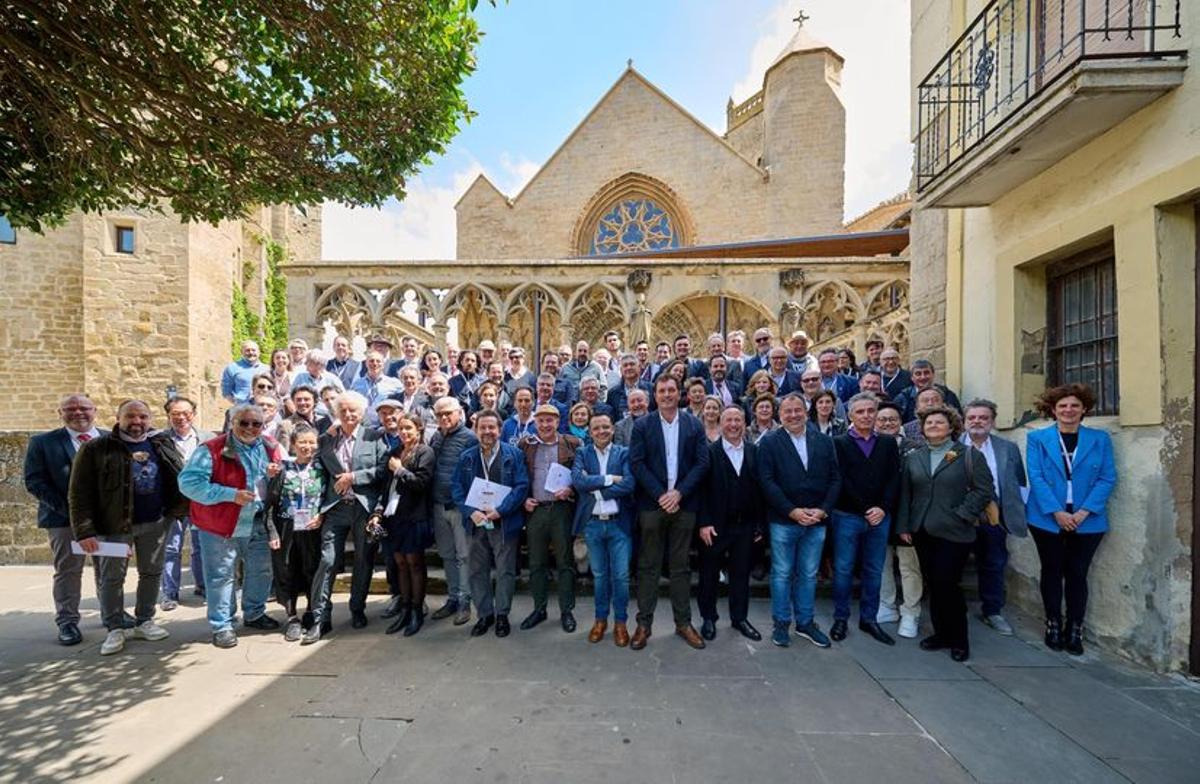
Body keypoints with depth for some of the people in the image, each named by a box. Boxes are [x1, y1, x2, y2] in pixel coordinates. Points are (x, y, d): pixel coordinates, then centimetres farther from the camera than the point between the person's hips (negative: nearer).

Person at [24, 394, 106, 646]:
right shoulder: (42, 442, 0)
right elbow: (34, 482, -4)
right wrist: (67, 509, -13)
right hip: (64, 519, -2)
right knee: (68, 572, 6)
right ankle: (67, 622, 19)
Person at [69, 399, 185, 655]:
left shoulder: (163, 443, 3)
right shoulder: (95, 448, -7)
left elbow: (180, 477, 9)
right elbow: (79, 493, -9)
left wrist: (182, 510, 0)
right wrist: (84, 531, -14)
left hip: (156, 523, 3)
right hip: (114, 525, -3)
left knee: (152, 573, 12)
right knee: (112, 577, 7)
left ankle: (144, 622, 28)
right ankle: (115, 630, 22)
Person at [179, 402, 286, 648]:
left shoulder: (271, 447, 2)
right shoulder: (212, 449, -13)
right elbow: (188, 482, -19)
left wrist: (276, 475, -8)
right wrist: (230, 494, -25)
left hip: (259, 524, 5)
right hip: (221, 525, -5)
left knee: (261, 571, 16)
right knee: (221, 576, 4)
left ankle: (254, 614, 36)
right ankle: (222, 625, 20)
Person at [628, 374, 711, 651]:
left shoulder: (694, 425, 5)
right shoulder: (642, 425, 1)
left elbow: (702, 462, -1)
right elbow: (636, 463, -5)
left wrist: (679, 492, -11)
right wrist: (660, 494, -13)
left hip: (683, 503, 1)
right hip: (652, 503, -1)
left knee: (680, 566, 12)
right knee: (648, 565, 7)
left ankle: (683, 622, 24)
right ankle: (644, 623, 18)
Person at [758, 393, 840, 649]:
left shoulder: (824, 442, 7)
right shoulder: (769, 441, -3)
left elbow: (835, 479, 4)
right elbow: (767, 481, -10)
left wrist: (822, 510, -8)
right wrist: (793, 511, -14)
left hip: (817, 521, 3)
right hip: (783, 520, -3)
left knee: (808, 575, 14)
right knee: (782, 574, 8)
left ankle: (805, 623, 29)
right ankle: (781, 624, 22)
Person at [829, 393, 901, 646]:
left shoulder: (889, 443, 9)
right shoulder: (838, 443, -2)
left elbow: (894, 479, 3)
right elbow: (841, 481, -8)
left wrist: (883, 508, -9)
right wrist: (866, 510, -11)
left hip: (880, 517, 3)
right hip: (847, 516, -3)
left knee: (874, 571, 12)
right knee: (843, 570, 5)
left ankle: (869, 619, 25)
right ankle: (840, 619, 18)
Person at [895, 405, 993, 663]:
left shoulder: (969, 455, 0)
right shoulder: (913, 457, 10)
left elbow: (984, 489, -5)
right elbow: (905, 494, 9)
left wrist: (962, 515, -12)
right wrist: (903, 526, 5)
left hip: (953, 533, -4)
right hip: (923, 532, 4)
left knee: (947, 584, -4)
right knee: (933, 584, 10)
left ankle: (958, 639, 15)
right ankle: (942, 633, 24)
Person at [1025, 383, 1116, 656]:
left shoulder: (1100, 439, 5)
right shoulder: (1037, 438, 0)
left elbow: (1107, 478, -1)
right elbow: (1036, 477, -6)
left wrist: (1084, 512, -13)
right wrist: (1057, 512, -15)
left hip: (1087, 520, 1)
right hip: (1048, 518, -1)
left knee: (1077, 573, 6)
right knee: (1052, 571, 8)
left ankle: (1075, 630, 18)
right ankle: (1053, 625, 20)